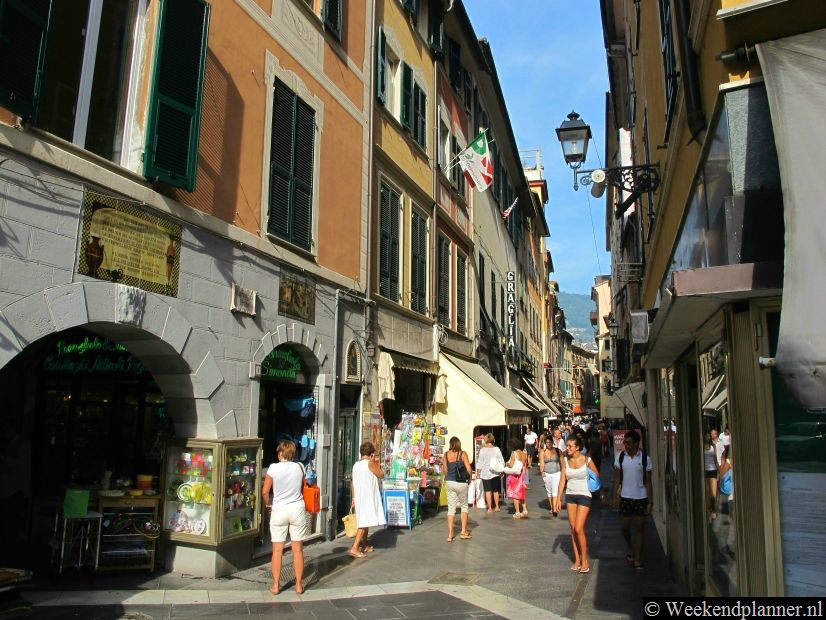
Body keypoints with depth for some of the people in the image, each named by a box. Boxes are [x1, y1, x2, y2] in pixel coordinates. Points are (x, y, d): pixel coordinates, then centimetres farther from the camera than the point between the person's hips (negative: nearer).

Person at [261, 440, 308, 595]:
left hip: (279, 511, -1)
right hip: (297, 510, 2)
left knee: (277, 550, 8)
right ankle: (299, 585, 14)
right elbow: (302, 489, 8)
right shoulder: (299, 467, -2)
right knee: (298, 550, 8)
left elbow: (265, 492, -6)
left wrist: (268, 504, 12)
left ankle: (276, 585, 14)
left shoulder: (273, 468, -9)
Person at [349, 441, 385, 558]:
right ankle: (355, 548, -16)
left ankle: (365, 545, 31)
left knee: (364, 522, 20)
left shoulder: (356, 465, 9)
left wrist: (354, 498, 19)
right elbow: (381, 475, -3)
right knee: (365, 523, -8)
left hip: (358, 497, 8)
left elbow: (353, 483, 12)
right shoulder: (370, 463, -12)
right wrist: (376, 462, 4)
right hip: (368, 497, -8)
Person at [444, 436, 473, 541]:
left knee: (451, 508, 9)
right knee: (464, 506, 16)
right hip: (461, 483, -2)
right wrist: (469, 478, 7)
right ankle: (464, 531, 16)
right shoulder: (463, 454, -7)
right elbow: (468, 469, -10)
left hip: (449, 482, 3)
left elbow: (445, 470, 0)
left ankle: (450, 534, 8)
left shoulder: (446, 455, 0)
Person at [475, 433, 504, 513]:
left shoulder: (483, 450, -10)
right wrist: (501, 471, 14)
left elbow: (480, 462, -7)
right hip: (495, 473, 2)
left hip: (485, 473, -2)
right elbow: (501, 461, 1)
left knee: (488, 491, 4)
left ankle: (490, 508, 5)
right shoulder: (497, 449, -4)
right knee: (496, 490, 16)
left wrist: (478, 472, 3)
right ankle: (497, 507, 20)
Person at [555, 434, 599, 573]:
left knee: (579, 529, -11)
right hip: (570, 496, 4)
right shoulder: (565, 461, 0)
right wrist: (558, 498, -2)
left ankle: (585, 559, 6)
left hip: (584, 496, -4)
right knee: (573, 529, 8)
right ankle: (577, 560, 19)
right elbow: (562, 480, 1)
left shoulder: (587, 460, -12)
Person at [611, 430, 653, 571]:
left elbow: (648, 481, -3)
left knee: (639, 528, 1)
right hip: (625, 497, 2)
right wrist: (615, 495, -3)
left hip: (641, 497, -2)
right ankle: (630, 549, 34)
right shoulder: (620, 457, -1)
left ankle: (637, 559, 9)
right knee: (625, 527, 7)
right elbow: (617, 478, 4)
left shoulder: (645, 458, -6)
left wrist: (650, 502, -6)